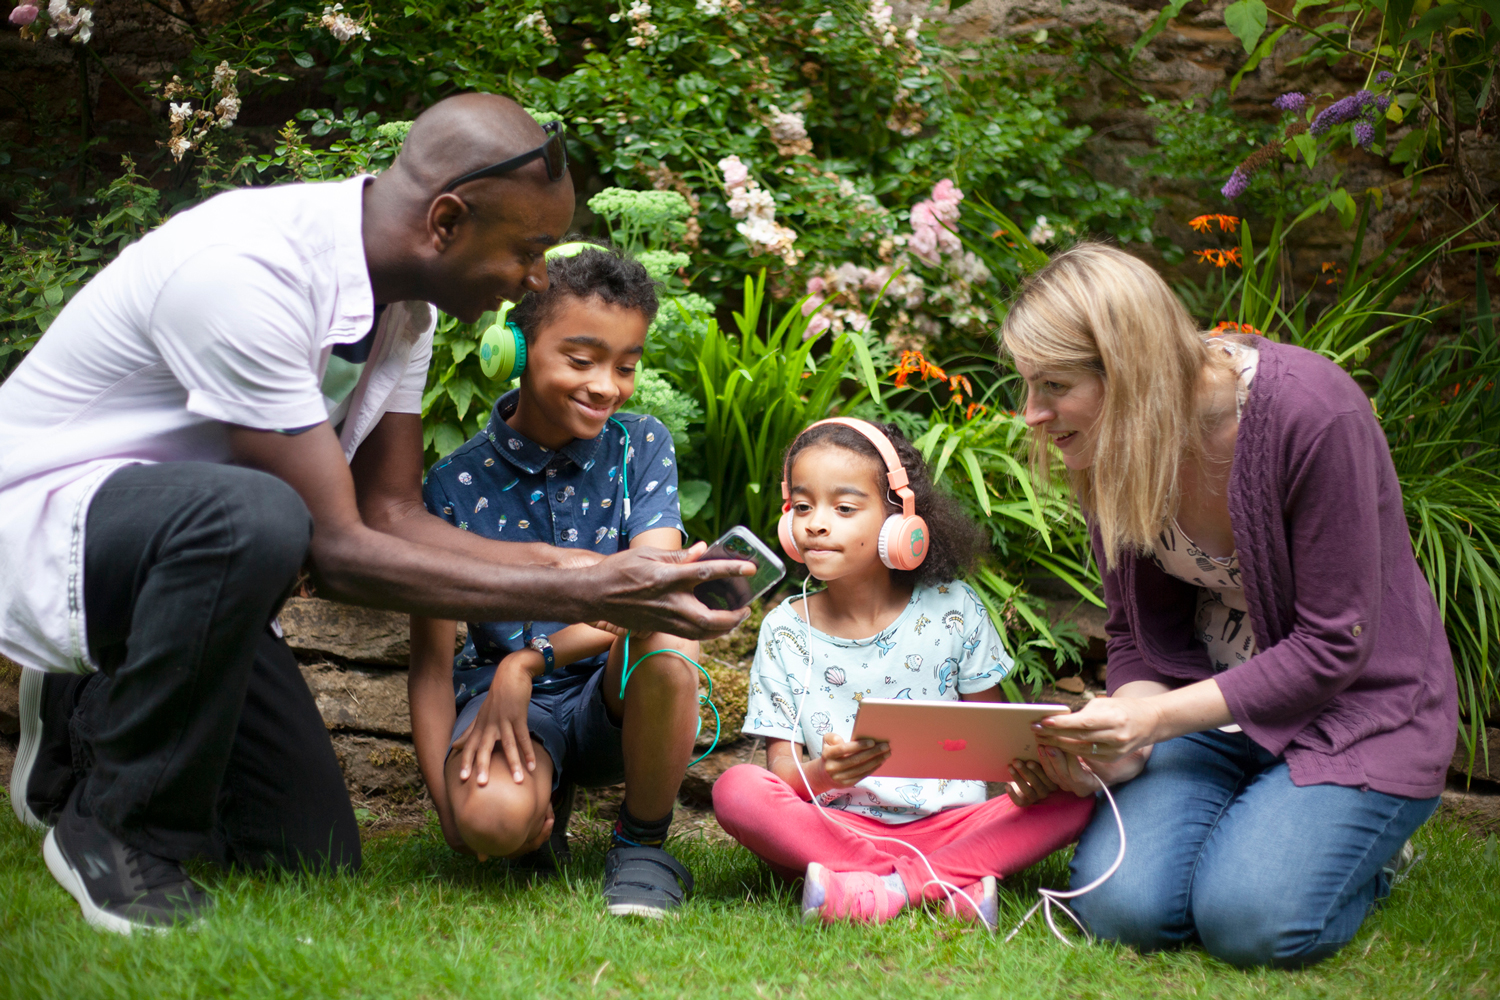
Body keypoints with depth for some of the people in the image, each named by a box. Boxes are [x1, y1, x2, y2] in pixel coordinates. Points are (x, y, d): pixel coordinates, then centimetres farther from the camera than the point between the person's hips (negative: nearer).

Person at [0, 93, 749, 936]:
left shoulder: (403, 302, -5)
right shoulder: (243, 274, -32)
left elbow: (389, 512, 0)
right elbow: (337, 550, -30)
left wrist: (569, 563, -15)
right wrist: (582, 598, -31)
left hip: (187, 545, 8)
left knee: (315, 858, 3)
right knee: (250, 516, -40)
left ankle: (96, 723, 25)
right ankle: (121, 828, -18)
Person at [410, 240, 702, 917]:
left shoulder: (641, 448, -3)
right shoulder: (457, 486, -5)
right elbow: (431, 661, -3)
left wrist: (530, 660, -29)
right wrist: (446, 804, -15)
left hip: (621, 698, 1)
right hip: (503, 701, 0)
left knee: (664, 637, -35)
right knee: (491, 817, -35)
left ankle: (643, 844, -10)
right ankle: (546, 798, 7)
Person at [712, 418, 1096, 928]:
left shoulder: (952, 610, 4)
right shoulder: (785, 631, 3)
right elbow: (781, 767, 1)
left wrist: (1024, 769, -17)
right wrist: (821, 773, -25)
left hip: (949, 823, 1)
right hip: (837, 826, 0)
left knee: (1075, 792, -22)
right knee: (737, 791, -29)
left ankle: (892, 888, -32)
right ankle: (947, 885, -33)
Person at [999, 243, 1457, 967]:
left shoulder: (1312, 412, -27)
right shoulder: (1109, 443, -8)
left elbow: (1333, 646, -22)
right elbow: (1140, 631, 1)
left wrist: (1159, 716, -28)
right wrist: (1125, 743, -20)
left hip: (1354, 702, -4)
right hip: (1212, 702, 5)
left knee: (1251, 920, -25)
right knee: (1119, 905, -18)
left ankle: (1365, 840, 8)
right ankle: (1248, 820, 13)